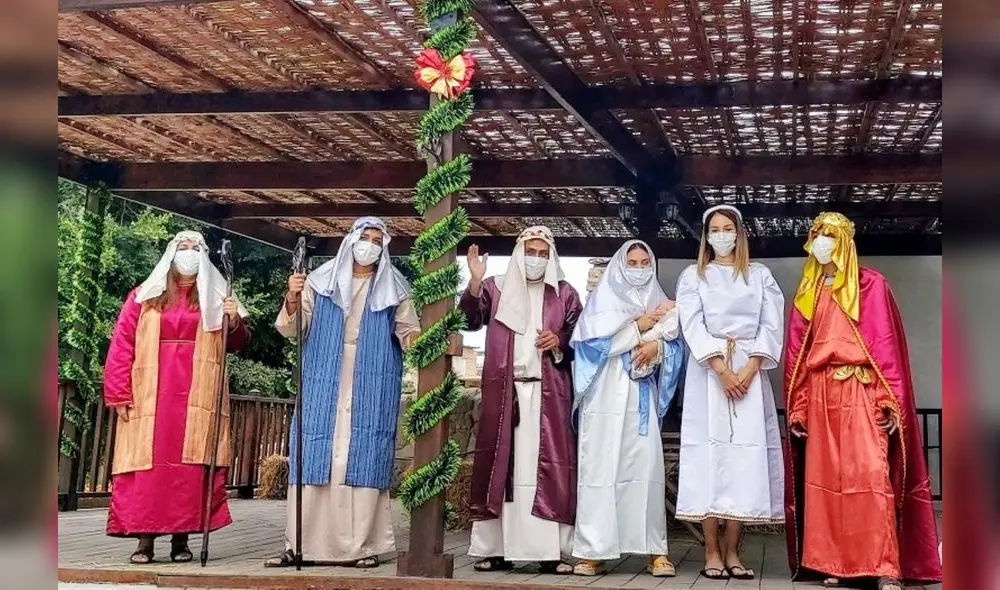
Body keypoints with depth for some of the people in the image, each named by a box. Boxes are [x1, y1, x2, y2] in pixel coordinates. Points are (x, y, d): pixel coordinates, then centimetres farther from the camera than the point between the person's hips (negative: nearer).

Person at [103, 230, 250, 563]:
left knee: (191, 467, -3)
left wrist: (234, 322, -10)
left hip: (197, 398, 1)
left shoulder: (216, 298, 13)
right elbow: (122, 346, 5)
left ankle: (181, 538, 2)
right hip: (150, 398, 0)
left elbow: (237, 344, 12)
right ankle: (144, 538, -2)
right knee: (148, 465, -5)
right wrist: (119, 395, -4)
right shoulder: (144, 296, 11)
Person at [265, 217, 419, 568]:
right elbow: (293, 329, 5)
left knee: (364, 460, -5)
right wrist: (292, 300, -15)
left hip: (372, 388, 0)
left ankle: (361, 546, -3)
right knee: (315, 458, -3)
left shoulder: (393, 289, 10)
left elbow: (408, 331, 11)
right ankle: (301, 544, 1)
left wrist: (418, 340, -12)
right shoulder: (321, 281, 9)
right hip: (324, 386, 1)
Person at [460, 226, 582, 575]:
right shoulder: (496, 288, 10)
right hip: (504, 391, 0)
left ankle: (549, 550, -3)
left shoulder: (565, 294, 11)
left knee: (547, 465, -5)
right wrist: (475, 282, -20)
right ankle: (497, 548, 4)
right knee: (500, 464, 0)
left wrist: (559, 342, -8)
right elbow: (471, 320, -5)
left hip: (547, 393, 0)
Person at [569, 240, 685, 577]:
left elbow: (676, 348, 9)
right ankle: (593, 551, -5)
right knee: (601, 468, -7)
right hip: (606, 395, -2)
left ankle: (656, 551, -3)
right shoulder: (603, 299, 8)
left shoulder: (659, 304, 17)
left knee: (647, 467, -6)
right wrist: (638, 328, -5)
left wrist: (656, 347, -12)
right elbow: (592, 341, -6)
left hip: (643, 397, 2)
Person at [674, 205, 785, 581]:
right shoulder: (693, 276, 10)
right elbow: (693, 326, -2)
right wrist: (722, 371, -14)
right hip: (708, 374, -1)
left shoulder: (760, 276, 14)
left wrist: (748, 371, -10)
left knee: (746, 458, -5)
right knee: (710, 454, -7)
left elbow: (772, 326, 5)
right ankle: (712, 552, -5)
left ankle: (732, 552, -1)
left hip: (750, 372, 1)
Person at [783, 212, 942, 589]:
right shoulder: (806, 294, 16)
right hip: (820, 395, 4)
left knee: (871, 475, -12)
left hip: (862, 392, -4)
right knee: (825, 478, 1)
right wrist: (796, 408, 8)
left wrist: (891, 401, -10)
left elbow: (886, 343, -2)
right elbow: (796, 353, 14)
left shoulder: (870, 285, 4)